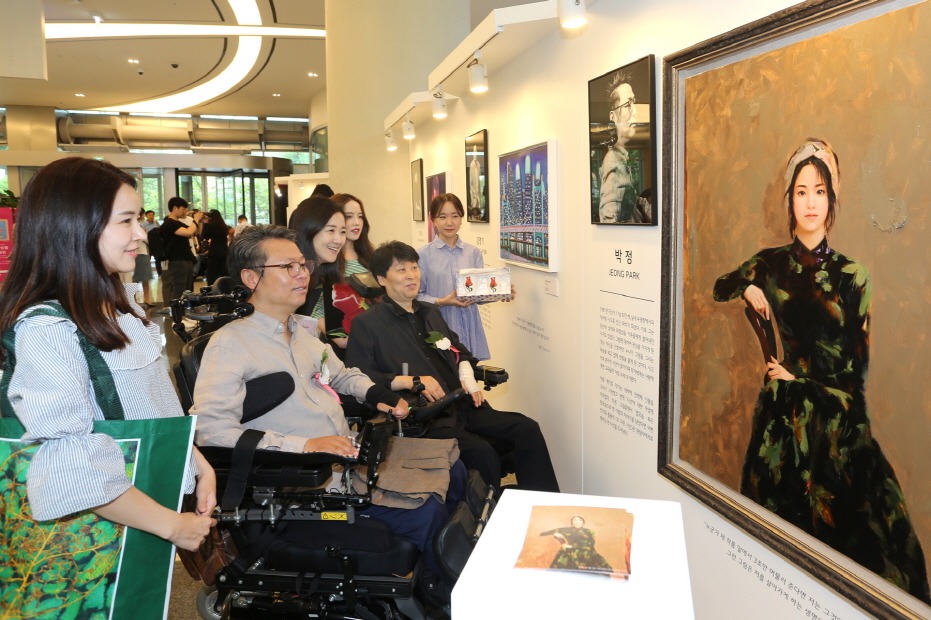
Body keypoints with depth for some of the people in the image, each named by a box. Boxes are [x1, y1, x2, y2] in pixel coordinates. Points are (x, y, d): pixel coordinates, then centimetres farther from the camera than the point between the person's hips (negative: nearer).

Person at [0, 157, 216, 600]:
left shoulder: (119, 306, 4)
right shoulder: (45, 330, -25)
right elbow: (76, 468, -29)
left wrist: (198, 462, 5)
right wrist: (171, 524, -23)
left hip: (158, 497, 8)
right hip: (107, 529, -8)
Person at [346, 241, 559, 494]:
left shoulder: (430, 313, 24)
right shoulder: (367, 323, 2)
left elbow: (460, 350, 34)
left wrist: (467, 375, 11)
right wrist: (412, 381, -16)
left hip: (462, 406, 7)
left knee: (527, 429, -12)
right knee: (482, 453, -31)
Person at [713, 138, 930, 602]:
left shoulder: (852, 275, -3)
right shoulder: (770, 264, 2)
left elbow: (856, 364, 0)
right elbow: (720, 287, 20)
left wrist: (800, 379, -3)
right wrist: (748, 289, 1)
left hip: (834, 419, -1)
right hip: (781, 412, 1)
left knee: (843, 524, -5)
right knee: (778, 522, 10)